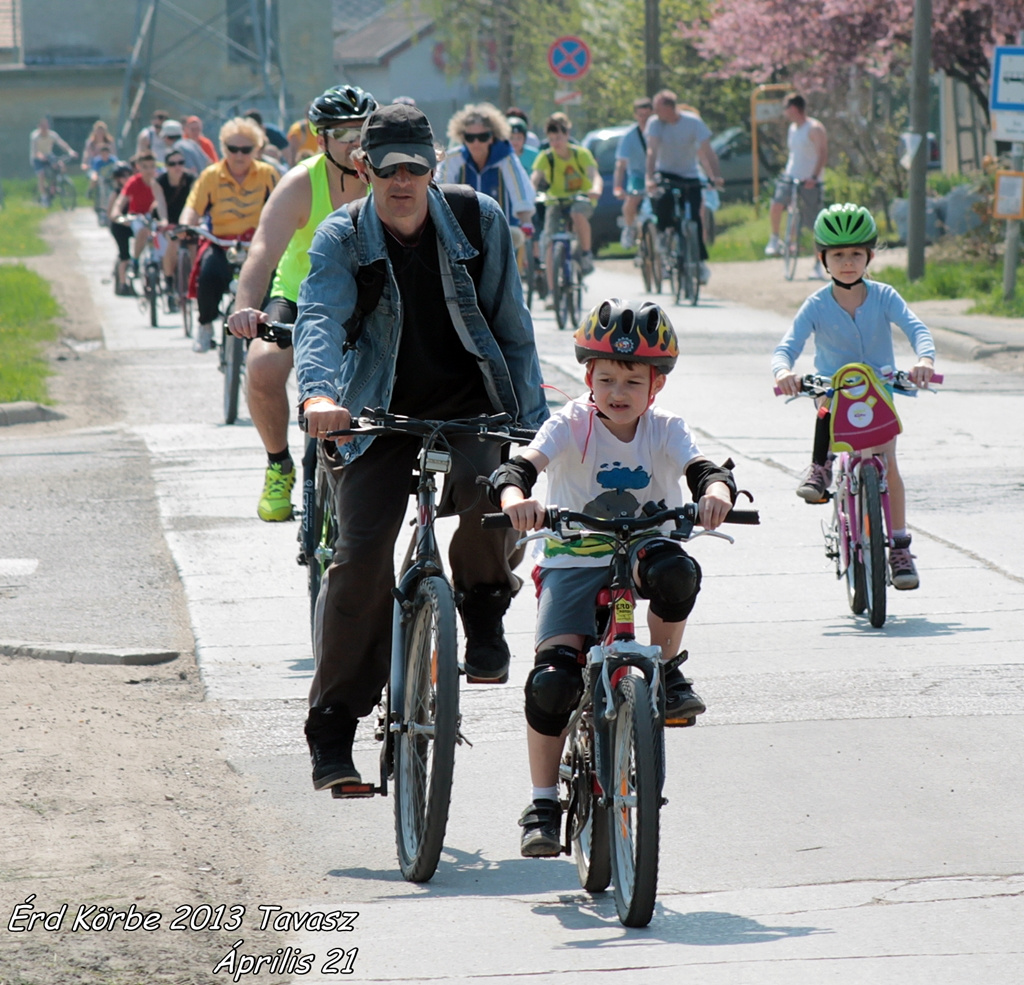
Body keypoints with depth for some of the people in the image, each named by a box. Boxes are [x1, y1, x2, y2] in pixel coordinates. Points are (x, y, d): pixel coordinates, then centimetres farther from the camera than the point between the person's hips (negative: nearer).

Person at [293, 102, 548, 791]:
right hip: (382, 411, 0)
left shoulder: (478, 220, -5)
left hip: (470, 400, 0)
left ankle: (484, 607, 1)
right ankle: (333, 730, -3)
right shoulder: (341, 239, -8)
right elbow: (320, 319, -25)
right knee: (360, 558, -14)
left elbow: (511, 323, 2)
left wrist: (532, 417, -1)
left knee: (487, 489, -32)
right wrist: (319, 394, -45)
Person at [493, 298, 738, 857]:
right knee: (553, 678, -20)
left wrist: (716, 493, -45)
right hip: (572, 563, -1)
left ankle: (666, 670, -8)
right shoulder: (572, 425, -8)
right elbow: (521, 465, -23)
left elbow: (703, 469, -21)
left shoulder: (665, 430, -4)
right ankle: (543, 802, -5)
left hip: (641, 553, 1)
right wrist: (514, 496, -47)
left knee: (674, 570, -37)